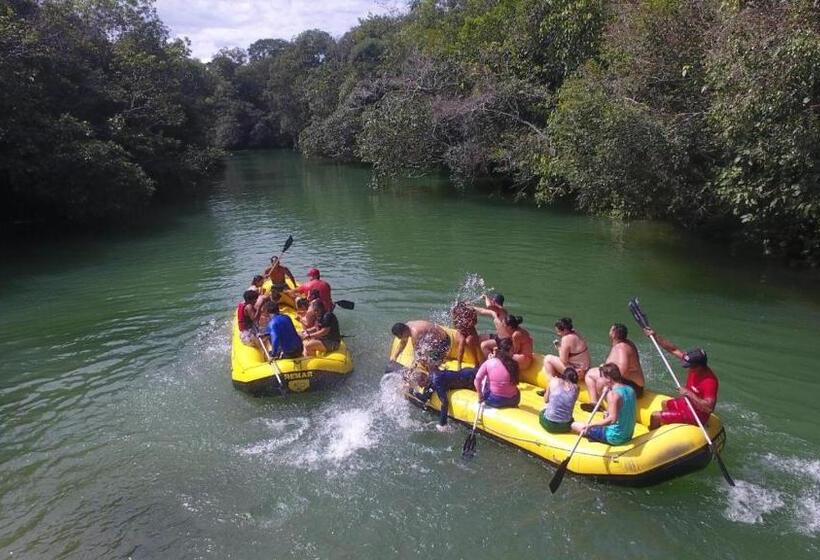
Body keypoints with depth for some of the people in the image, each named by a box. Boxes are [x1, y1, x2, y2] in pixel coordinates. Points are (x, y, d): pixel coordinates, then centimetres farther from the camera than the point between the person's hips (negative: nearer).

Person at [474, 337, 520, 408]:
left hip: (495, 401, -1)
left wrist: (480, 395, 1)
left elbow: (477, 380, -14)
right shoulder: (514, 364, -8)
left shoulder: (489, 363, -10)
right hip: (513, 401, 1)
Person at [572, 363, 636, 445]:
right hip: (628, 436, 8)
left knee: (575, 425, -3)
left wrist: (592, 424, -30)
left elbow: (612, 419, -33)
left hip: (615, 438, -8)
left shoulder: (612, 393, -22)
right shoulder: (630, 389, 3)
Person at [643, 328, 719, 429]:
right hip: (688, 402, 9)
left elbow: (709, 408, -37)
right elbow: (674, 350, -5)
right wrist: (656, 337, -9)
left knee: (655, 416, -8)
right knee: (665, 404, 33)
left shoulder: (709, 381, -34)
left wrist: (689, 394, -36)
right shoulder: (694, 367, -11)